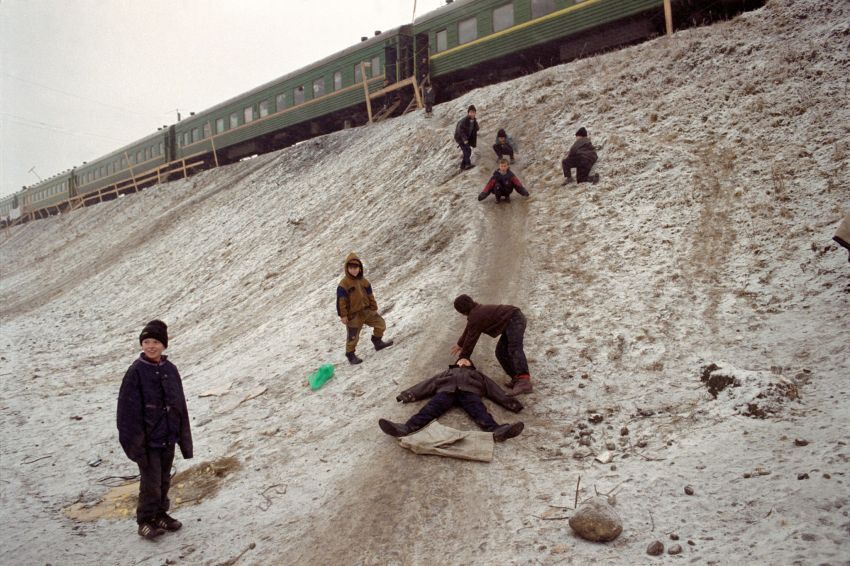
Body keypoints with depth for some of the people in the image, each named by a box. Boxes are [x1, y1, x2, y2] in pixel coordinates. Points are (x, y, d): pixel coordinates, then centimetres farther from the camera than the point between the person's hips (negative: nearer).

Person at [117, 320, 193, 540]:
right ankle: (145, 520, 20)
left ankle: (160, 514, 34)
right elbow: (129, 408, -12)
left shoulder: (170, 370, 2)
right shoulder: (136, 371, -13)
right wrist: (135, 440, -14)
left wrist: (184, 437, 9)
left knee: (164, 480, 17)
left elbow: (180, 405, 8)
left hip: (168, 438, 5)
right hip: (148, 439, -5)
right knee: (151, 482, 1)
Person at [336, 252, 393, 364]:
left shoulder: (364, 281, 4)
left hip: (366, 311, 6)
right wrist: (343, 315, -18)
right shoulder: (344, 284, -16)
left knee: (381, 324, 9)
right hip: (353, 315, -6)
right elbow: (341, 301, -17)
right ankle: (350, 354, 19)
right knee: (353, 337, 1)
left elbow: (370, 295, 12)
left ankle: (377, 342, 30)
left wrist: (374, 308, 12)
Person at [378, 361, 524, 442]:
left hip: (469, 391, 0)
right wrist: (410, 394, 13)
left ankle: (496, 430, -60)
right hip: (446, 390, 1)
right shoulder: (447, 372, 43)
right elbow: (429, 383, 29)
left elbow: (492, 388, 23)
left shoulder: (477, 374, 40)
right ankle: (406, 428, -52)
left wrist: (507, 401, 4)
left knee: (479, 411, -31)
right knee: (431, 408, -28)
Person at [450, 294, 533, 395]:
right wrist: (460, 344, 47)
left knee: (514, 349, -27)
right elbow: (468, 331, 34)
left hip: (514, 320, -11)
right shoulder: (478, 310, 18)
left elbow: (471, 338, -12)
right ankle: (517, 378, 0)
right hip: (511, 323, 11)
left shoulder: (475, 317, -15)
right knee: (501, 352, 9)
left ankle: (524, 381, -45)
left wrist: (463, 356, -1)